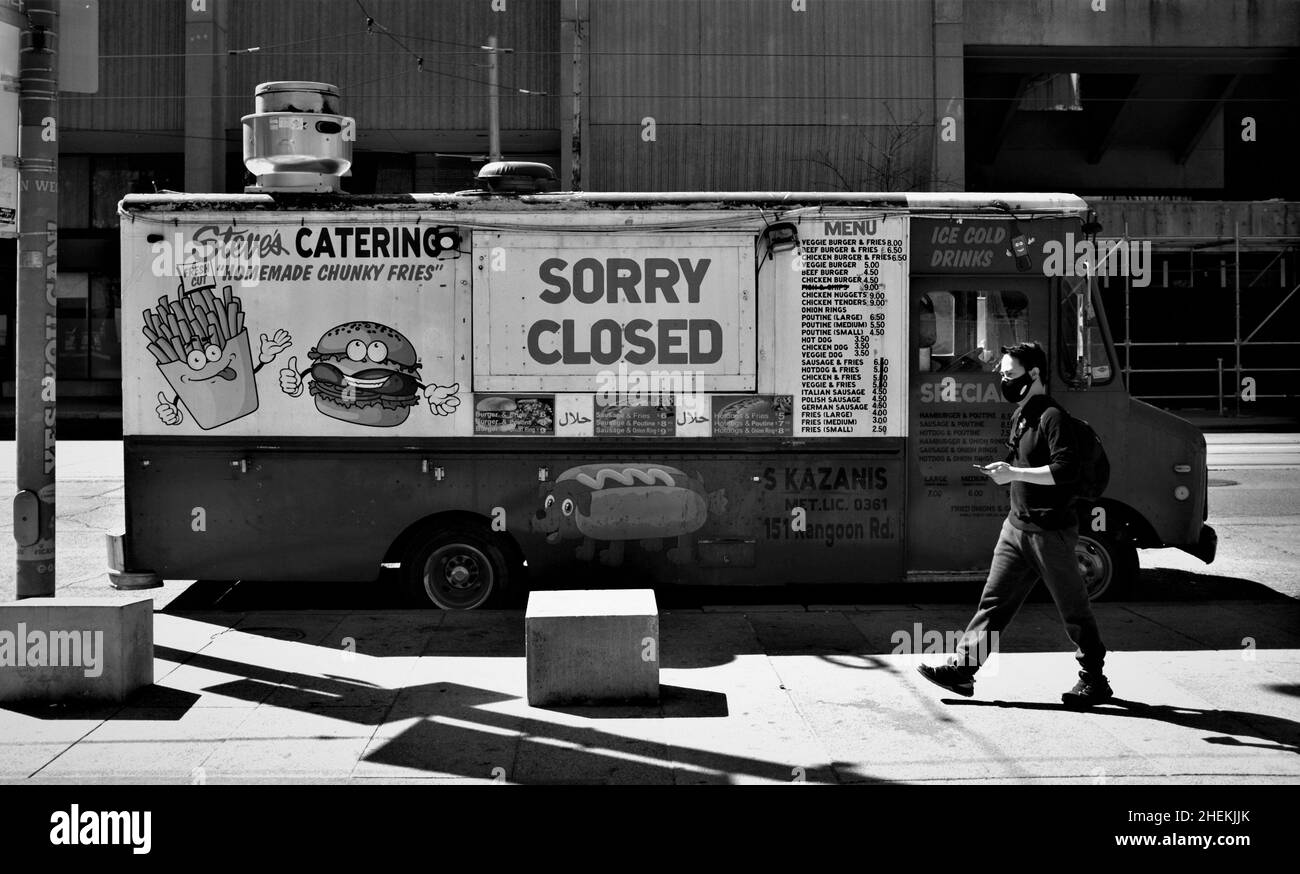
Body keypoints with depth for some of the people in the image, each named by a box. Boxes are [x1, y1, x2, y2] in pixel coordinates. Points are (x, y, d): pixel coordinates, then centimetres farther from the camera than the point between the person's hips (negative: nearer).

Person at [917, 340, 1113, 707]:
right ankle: (962, 668, 5)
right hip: (1017, 526, 9)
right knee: (994, 601, 6)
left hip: (1049, 531, -9)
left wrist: (1015, 474, -25)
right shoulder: (1021, 416, 14)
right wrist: (1006, 471, 10)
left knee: (1074, 608, 3)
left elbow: (1066, 470, -25)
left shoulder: (1052, 417, -15)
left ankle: (1094, 681, 15)